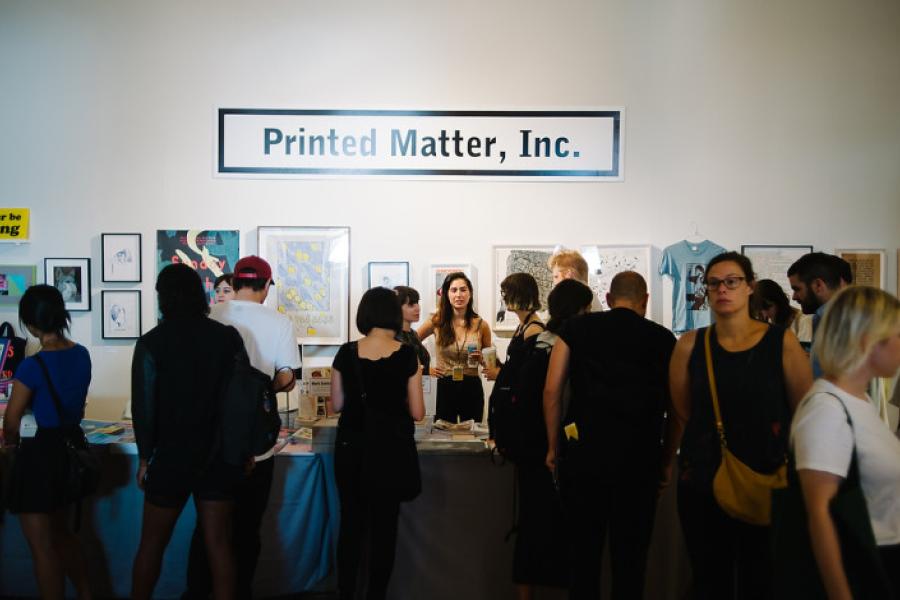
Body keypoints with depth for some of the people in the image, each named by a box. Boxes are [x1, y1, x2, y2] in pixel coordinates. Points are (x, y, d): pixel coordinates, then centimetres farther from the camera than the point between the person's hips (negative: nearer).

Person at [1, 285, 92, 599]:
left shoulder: (33, 366, -20)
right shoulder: (81, 354, -1)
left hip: (40, 454, -7)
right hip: (72, 447, 7)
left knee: (42, 547, 10)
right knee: (61, 532, 25)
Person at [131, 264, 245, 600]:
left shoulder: (151, 343, -10)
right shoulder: (228, 338, -5)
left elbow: (143, 406, -8)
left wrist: (145, 457, 4)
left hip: (172, 458, -1)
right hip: (220, 457, 2)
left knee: (152, 543, 18)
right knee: (218, 544, 9)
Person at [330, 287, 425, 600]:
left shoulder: (346, 353, -4)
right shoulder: (406, 355, -10)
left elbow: (337, 404, 4)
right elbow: (417, 412, -7)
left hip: (351, 446, 2)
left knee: (351, 522, 14)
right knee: (385, 525, 10)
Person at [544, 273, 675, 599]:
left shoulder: (577, 328, 3)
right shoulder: (662, 337, 1)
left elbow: (551, 390, 0)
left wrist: (553, 446, 8)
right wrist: (668, 457, 16)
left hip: (585, 451, 1)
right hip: (639, 456, 0)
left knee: (584, 550, 14)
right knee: (630, 555, 12)